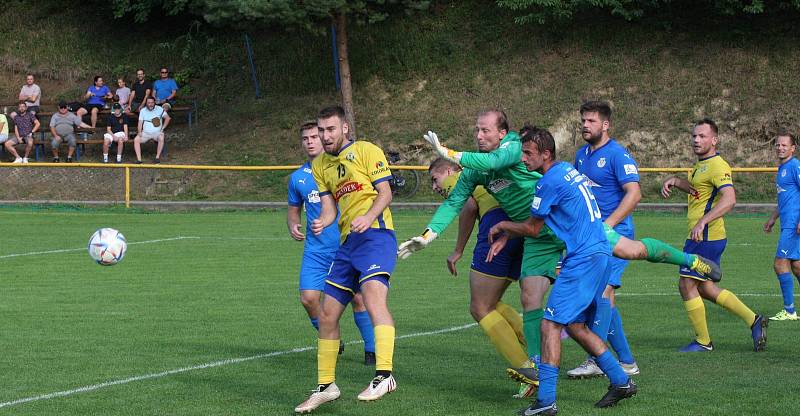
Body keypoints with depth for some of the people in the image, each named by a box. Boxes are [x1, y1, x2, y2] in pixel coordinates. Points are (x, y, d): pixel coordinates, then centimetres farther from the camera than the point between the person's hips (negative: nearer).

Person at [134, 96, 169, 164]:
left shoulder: (159, 109, 1)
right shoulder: (143, 111, 8)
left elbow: (167, 118, 2)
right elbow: (140, 122, 5)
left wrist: (163, 128, -7)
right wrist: (139, 132, -11)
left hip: (157, 132, -2)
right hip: (145, 133, 2)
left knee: (161, 138, -35)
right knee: (136, 139, -24)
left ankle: (158, 157, -23)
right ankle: (139, 159, -28)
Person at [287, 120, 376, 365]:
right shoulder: (297, 177, 11)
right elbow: (294, 208, 23)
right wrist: (293, 225, 2)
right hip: (315, 250, 4)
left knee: (357, 298, -7)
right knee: (308, 298, -8)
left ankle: (372, 350, 10)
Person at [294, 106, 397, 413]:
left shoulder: (366, 151, 0)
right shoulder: (319, 165, 18)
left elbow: (385, 193, -5)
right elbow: (329, 207, 13)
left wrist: (369, 217, -24)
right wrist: (322, 223, -11)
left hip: (375, 235, -8)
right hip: (347, 243, 8)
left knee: (373, 296, -29)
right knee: (327, 315, 8)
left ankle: (384, 376, -38)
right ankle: (325, 386, 21)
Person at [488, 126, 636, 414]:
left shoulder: (550, 182, -14)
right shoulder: (567, 170, 16)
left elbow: (532, 229, -3)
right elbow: (539, 220, 25)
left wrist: (502, 226, 14)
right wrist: (506, 236, 21)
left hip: (583, 260, -10)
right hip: (598, 253, 10)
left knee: (550, 325, -11)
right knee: (575, 326, 17)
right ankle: (621, 382, 22)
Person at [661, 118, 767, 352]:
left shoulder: (717, 166, -16)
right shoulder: (702, 165, 16)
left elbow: (729, 199, -29)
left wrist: (702, 222, -38)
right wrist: (675, 181, 15)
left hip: (706, 237, -10)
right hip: (702, 236, 10)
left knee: (687, 285, -4)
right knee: (705, 288, 15)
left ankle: (702, 342, 7)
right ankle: (753, 320, 16)